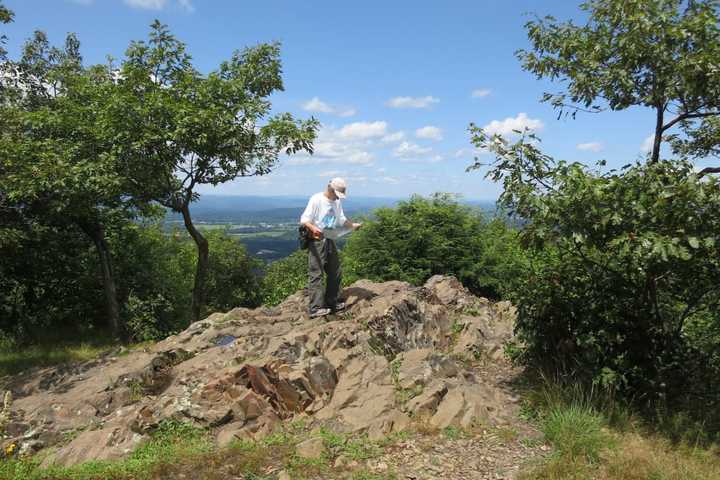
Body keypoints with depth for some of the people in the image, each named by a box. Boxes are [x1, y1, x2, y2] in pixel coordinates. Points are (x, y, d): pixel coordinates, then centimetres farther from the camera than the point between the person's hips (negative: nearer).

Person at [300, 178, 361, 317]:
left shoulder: (337, 202, 13)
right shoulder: (316, 199, -11)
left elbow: (341, 219, 30)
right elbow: (304, 219, -18)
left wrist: (352, 225, 23)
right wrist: (313, 228, -35)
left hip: (330, 241, 8)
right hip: (316, 241, -8)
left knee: (335, 273, 13)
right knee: (316, 274, -11)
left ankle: (332, 302, 26)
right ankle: (315, 308, -11)